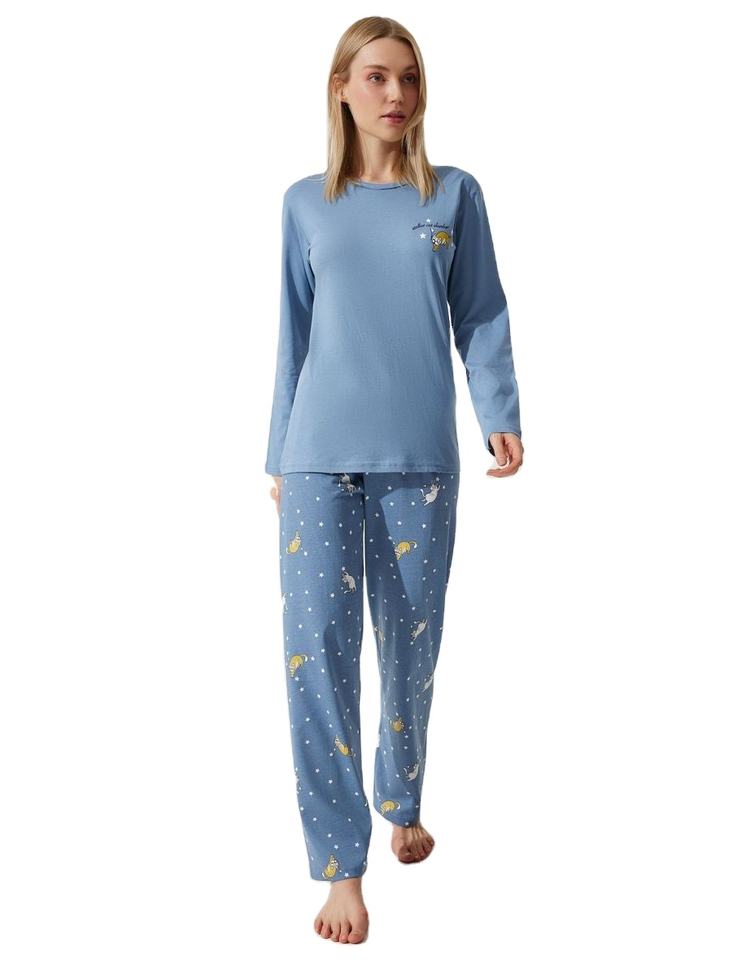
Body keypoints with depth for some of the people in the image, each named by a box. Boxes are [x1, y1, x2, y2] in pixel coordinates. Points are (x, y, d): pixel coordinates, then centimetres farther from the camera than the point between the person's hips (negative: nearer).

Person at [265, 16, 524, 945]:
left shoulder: (455, 194, 7)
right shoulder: (305, 203, 9)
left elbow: (481, 317, 7)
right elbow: (293, 337, 11)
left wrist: (501, 415, -8)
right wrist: (279, 456, 12)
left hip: (420, 458, 0)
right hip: (321, 457, 0)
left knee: (410, 645, 10)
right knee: (317, 647, -7)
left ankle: (402, 804, 34)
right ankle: (342, 863, 2)